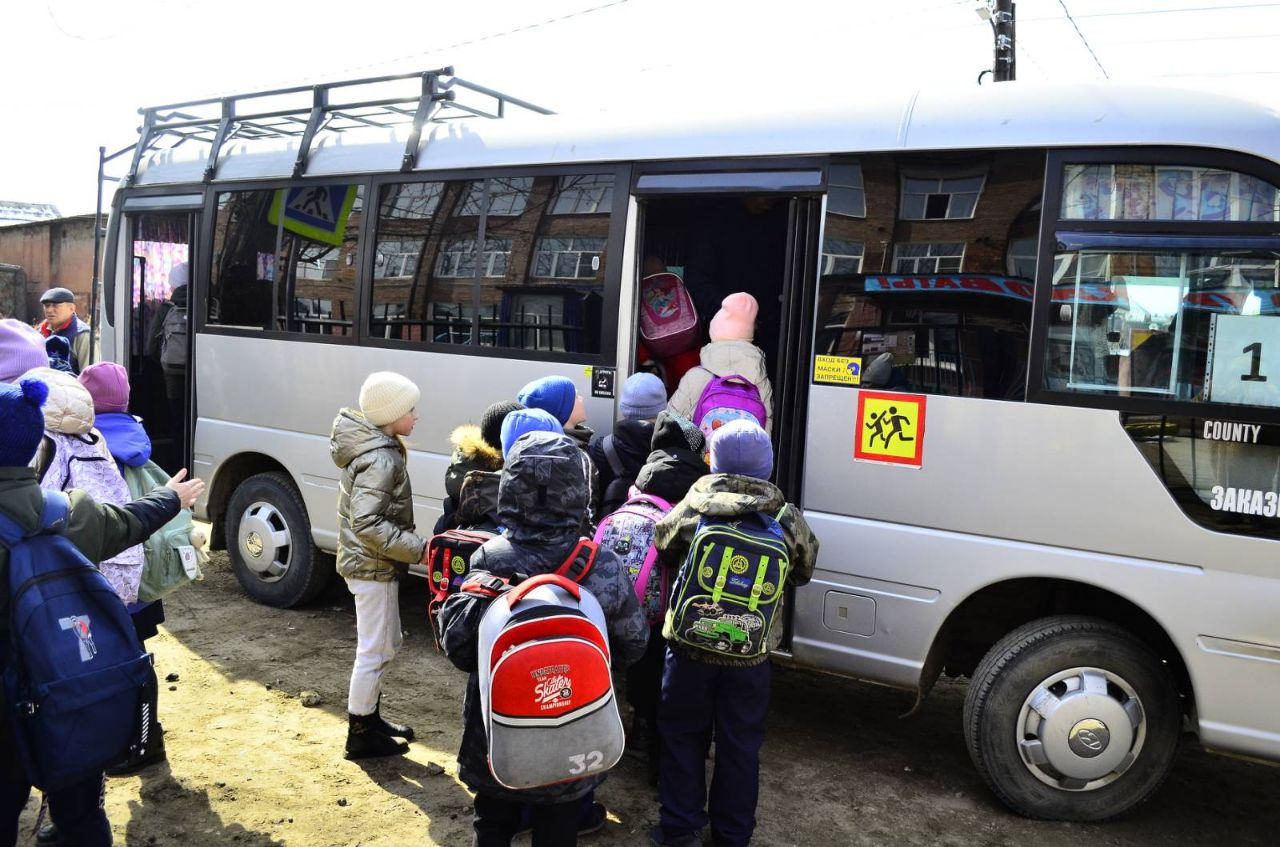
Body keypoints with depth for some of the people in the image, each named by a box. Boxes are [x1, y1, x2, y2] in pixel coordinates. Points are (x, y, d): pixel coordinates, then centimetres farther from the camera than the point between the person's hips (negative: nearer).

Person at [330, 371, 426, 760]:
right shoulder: (381, 459, -23)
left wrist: (411, 545, 14)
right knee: (374, 651, 1)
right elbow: (368, 523, -29)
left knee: (387, 643, 21)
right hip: (374, 567, -10)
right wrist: (419, 549, -26)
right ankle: (360, 735, 14)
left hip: (371, 564, 10)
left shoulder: (377, 447, 8)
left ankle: (370, 717, 34)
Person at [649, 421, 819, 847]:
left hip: (691, 643, -1)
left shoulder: (695, 504, -11)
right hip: (750, 653, 1)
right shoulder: (787, 519, -7)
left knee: (683, 733, 17)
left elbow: (664, 547, 6)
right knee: (740, 744, 15)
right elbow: (803, 572, 8)